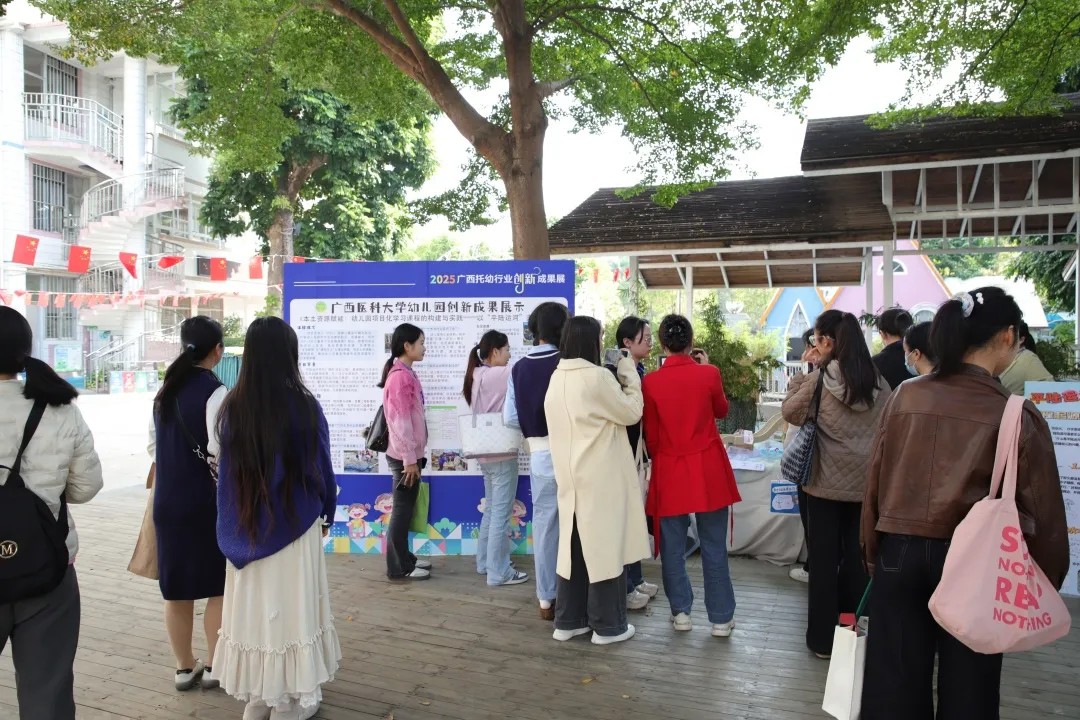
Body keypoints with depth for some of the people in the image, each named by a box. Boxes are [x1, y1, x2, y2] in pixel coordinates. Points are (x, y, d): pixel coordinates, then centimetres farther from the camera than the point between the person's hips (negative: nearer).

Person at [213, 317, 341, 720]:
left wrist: (233, 523, 15)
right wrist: (328, 512, 11)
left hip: (245, 527, 4)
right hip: (294, 525, -4)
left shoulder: (232, 408, -5)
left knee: (253, 605, 14)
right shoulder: (304, 407, -16)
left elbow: (226, 473, 3)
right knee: (290, 606, 9)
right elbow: (320, 470, -6)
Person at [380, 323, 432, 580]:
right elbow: (400, 421, -20)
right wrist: (409, 458, -19)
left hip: (410, 453, 9)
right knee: (402, 509, 0)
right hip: (405, 455, -9)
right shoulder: (400, 376, -18)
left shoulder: (406, 373, 11)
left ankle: (404, 558, 26)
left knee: (406, 508, 15)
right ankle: (398, 567, 9)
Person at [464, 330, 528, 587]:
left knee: (491, 509, 18)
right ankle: (498, 572, 6)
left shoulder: (478, 376, 10)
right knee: (501, 513, -2)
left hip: (487, 452, 10)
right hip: (501, 453, -10)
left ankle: (485, 562, 28)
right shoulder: (496, 375, -18)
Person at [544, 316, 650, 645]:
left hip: (571, 476, 8)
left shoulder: (557, 378, 8)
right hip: (601, 477, -8)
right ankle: (608, 625, 14)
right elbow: (632, 412, -7)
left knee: (576, 545, 14)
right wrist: (629, 372, 2)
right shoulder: (598, 377, -17)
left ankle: (568, 620, 22)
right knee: (604, 547, 3)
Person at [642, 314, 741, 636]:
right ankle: (721, 618, 15)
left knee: (673, 546, 11)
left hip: (669, 472, 0)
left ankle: (681, 612, 19)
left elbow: (650, 434, 0)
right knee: (714, 547, 8)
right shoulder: (709, 374, -8)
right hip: (709, 471, 0)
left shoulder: (651, 381, -8)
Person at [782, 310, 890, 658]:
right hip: (866, 482, 4)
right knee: (858, 556, 14)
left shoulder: (821, 378, -13)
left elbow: (791, 412, -3)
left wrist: (804, 370, -2)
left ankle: (823, 638, 16)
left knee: (824, 558, 7)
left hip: (827, 482, -4)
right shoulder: (878, 379, -1)